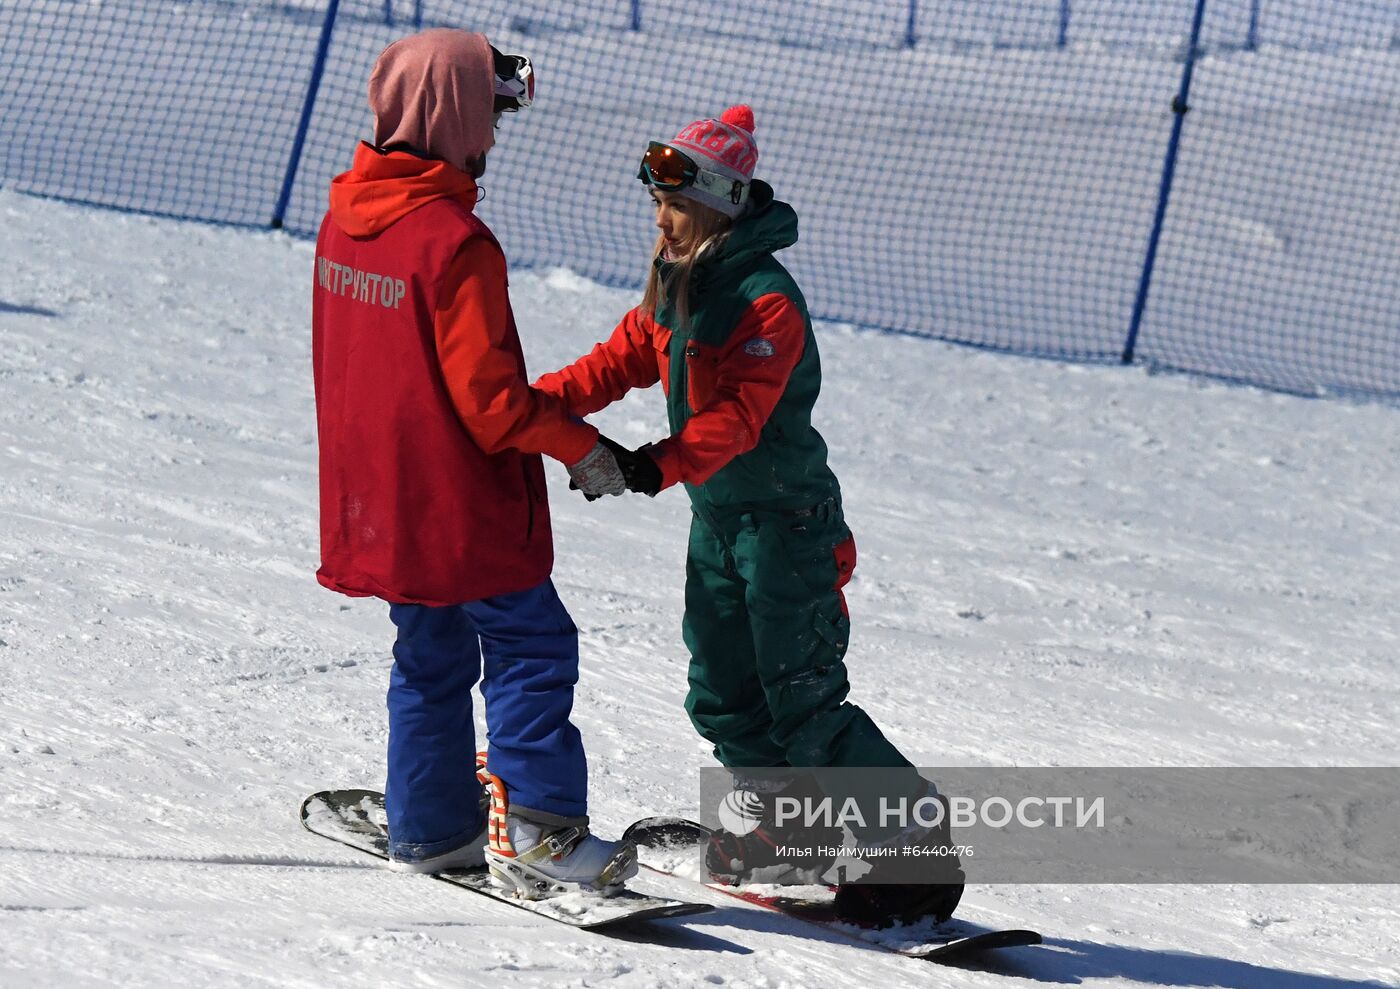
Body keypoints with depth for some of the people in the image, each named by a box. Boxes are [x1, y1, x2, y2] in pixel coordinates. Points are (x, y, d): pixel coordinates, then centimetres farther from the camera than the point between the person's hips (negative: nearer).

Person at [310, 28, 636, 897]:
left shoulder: (346, 215, 3)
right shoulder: (454, 241, -23)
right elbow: (487, 393, -22)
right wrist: (580, 445, -8)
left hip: (378, 493, 8)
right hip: (460, 501, -8)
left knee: (431, 654, 19)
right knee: (532, 645, -1)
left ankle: (429, 827, 22)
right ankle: (539, 823, -10)